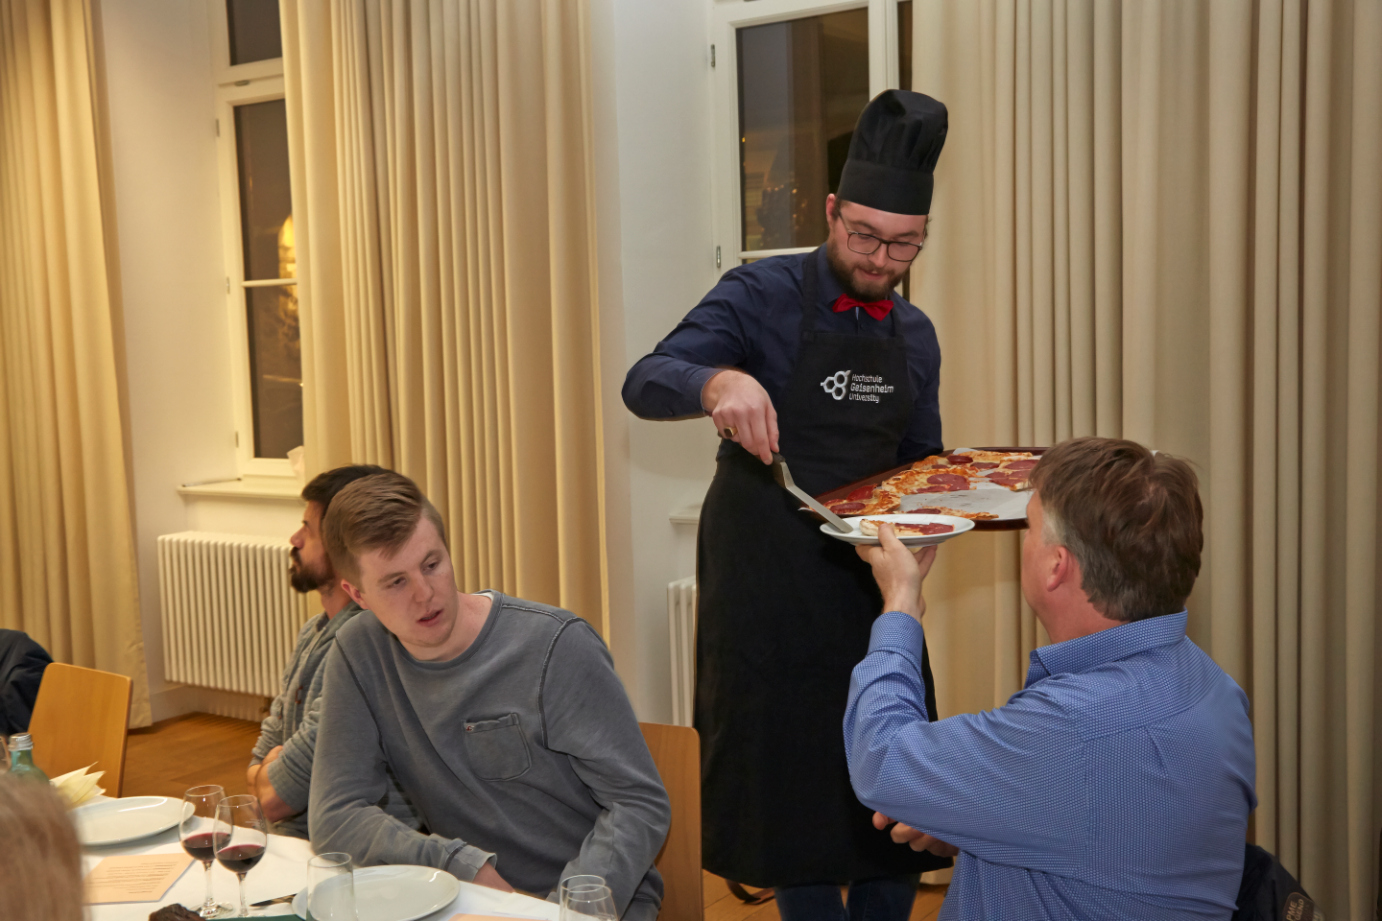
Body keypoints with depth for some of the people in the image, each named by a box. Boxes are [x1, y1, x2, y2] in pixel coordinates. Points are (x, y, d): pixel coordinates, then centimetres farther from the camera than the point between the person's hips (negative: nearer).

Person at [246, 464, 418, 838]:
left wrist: (262, 776, 4)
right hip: (293, 845, 8)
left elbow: (276, 799, -16)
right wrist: (273, 769, -3)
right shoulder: (313, 632, 12)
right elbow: (263, 756, 17)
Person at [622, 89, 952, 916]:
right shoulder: (761, 297, -9)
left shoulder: (915, 335, 9)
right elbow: (644, 383, -20)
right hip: (763, 585, -5)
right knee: (789, 784, 9)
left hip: (870, 577, 5)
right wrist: (717, 382, -41)